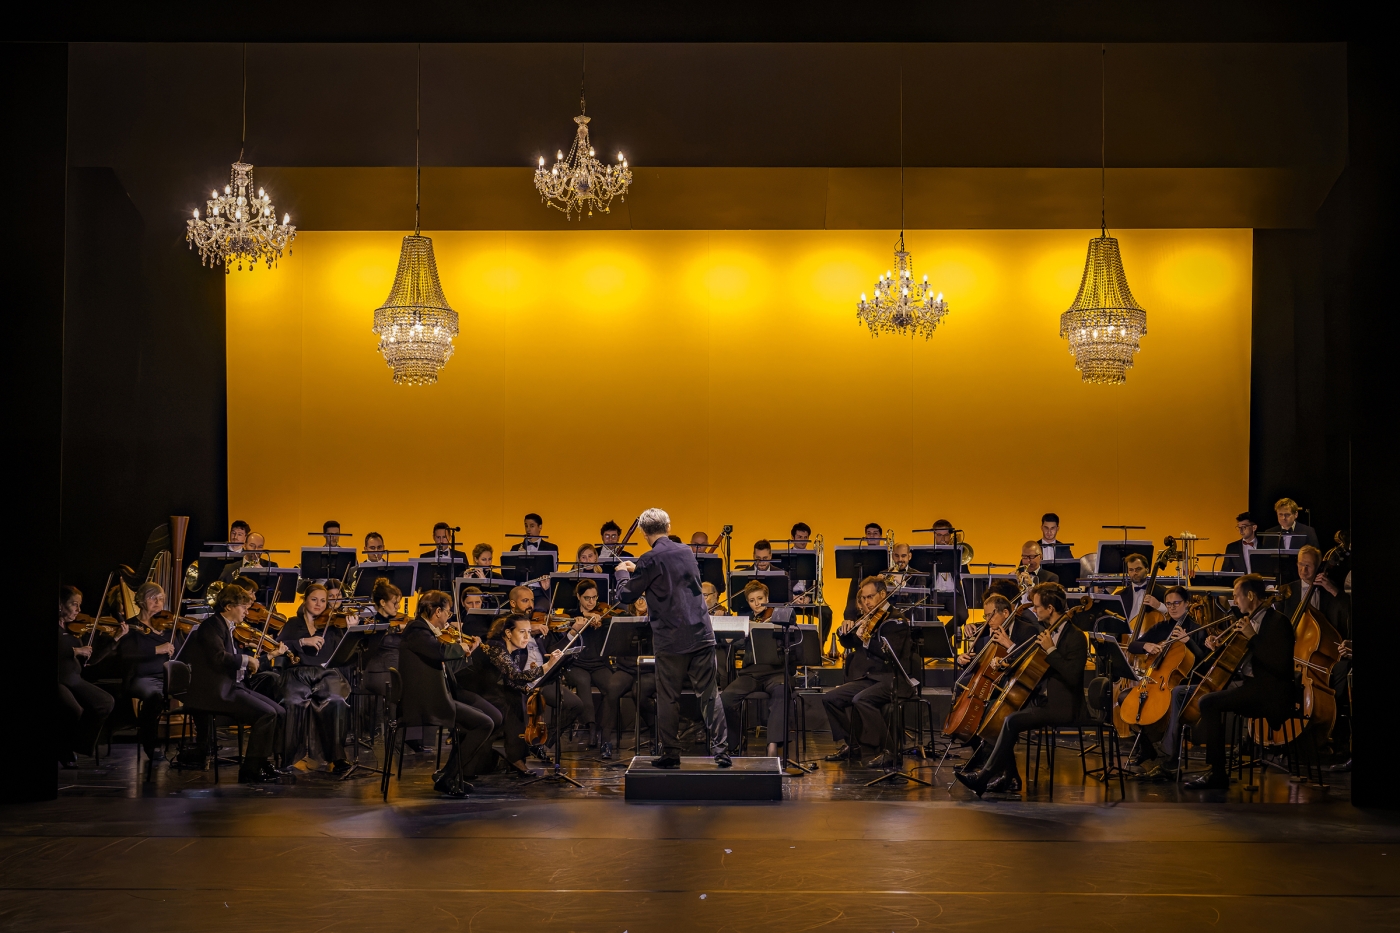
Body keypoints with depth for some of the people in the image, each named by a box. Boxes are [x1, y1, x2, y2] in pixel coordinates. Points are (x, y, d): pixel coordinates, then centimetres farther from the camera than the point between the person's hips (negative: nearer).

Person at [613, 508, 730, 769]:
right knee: (709, 695, 6)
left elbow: (626, 595, -2)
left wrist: (623, 572, 17)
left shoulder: (650, 561, -9)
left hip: (671, 640, -4)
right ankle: (721, 750, 2)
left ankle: (671, 754, 11)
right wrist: (637, 570, 31)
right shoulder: (686, 552, 10)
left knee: (668, 699, 7)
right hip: (701, 635, 4)